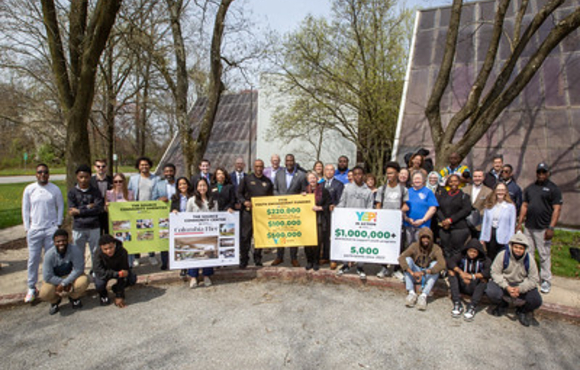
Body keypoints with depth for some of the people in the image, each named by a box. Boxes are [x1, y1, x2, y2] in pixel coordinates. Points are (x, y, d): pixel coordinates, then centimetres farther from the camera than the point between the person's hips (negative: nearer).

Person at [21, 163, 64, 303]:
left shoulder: (55, 189, 2)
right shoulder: (29, 189, 3)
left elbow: (60, 206, 8)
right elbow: (25, 209, 7)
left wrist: (58, 225, 2)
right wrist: (27, 228, 2)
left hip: (51, 229, 0)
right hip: (34, 230, 1)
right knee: (33, 259, 3)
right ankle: (31, 288, 14)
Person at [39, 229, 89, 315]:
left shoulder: (75, 251, -23)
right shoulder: (49, 255, -19)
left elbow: (78, 269, -21)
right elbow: (47, 277, -17)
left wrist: (64, 283, -25)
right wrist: (61, 282, -22)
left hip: (72, 276, 0)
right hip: (55, 279, 1)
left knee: (83, 281, -33)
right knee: (44, 294, -29)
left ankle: (74, 297, 4)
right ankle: (55, 301, 12)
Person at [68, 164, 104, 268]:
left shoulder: (95, 192, 4)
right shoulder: (72, 192, 4)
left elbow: (99, 208, -8)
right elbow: (71, 211, -5)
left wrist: (79, 211, -8)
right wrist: (88, 207, -7)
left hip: (94, 227, 0)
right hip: (78, 228, 0)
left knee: (95, 253, 7)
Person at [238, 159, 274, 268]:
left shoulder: (267, 181, 12)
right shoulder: (247, 179, 6)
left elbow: (271, 197, 16)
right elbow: (239, 193, 7)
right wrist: (244, 201, -10)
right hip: (248, 211, -2)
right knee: (245, 236, -3)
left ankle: (258, 259, 18)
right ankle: (243, 260, 5)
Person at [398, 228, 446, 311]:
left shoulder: (436, 249, -13)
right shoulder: (414, 246, -11)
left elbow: (442, 264, -32)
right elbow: (401, 258, -27)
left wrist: (424, 272, -43)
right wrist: (411, 273, -41)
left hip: (428, 277, -1)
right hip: (415, 275, 1)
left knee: (435, 263, -27)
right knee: (408, 259, -23)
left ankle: (423, 296, -35)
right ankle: (412, 293, -30)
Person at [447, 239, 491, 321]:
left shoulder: (485, 260, -4)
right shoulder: (462, 256, 2)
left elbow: (488, 272, -24)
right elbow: (450, 262, -15)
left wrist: (473, 276, -34)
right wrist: (461, 272, -28)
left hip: (475, 287, -2)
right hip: (462, 286, 2)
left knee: (484, 278, -29)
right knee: (452, 272, -20)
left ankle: (472, 307, -34)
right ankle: (457, 304, -28)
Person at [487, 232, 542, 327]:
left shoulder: (529, 259, -9)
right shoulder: (503, 255, -14)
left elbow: (533, 279, -9)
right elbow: (495, 273, -13)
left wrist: (520, 289, -25)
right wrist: (507, 287, -26)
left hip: (523, 285, 1)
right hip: (504, 283, -1)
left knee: (536, 301, -24)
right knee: (491, 292, -29)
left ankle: (523, 310, 16)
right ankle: (502, 305, 10)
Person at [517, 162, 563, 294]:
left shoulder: (553, 189, -2)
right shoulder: (530, 188, 15)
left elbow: (557, 209, -7)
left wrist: (551, 227, -15)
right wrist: (520, 223, 9)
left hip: (543, 228, -5)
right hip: (528, 227, 5)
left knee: (545, 255, -1)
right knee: (527, 254, 10)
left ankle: (546, 281, 8)